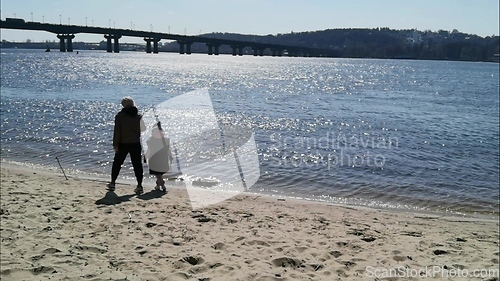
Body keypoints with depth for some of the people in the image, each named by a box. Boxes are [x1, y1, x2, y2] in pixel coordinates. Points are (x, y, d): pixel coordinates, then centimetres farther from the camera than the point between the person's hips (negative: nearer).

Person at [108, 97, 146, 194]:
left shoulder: (119, 116, -6)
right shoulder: (139, 115, 1)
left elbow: (117, 131, -9)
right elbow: (143, 129, 6)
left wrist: (115, 145, -6)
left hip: (123, 144, -1)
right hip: (136, 144, 1)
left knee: (117, 163, 13)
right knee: (137, 164, 3)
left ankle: (112, 183, 22)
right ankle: (139, 186, 0)